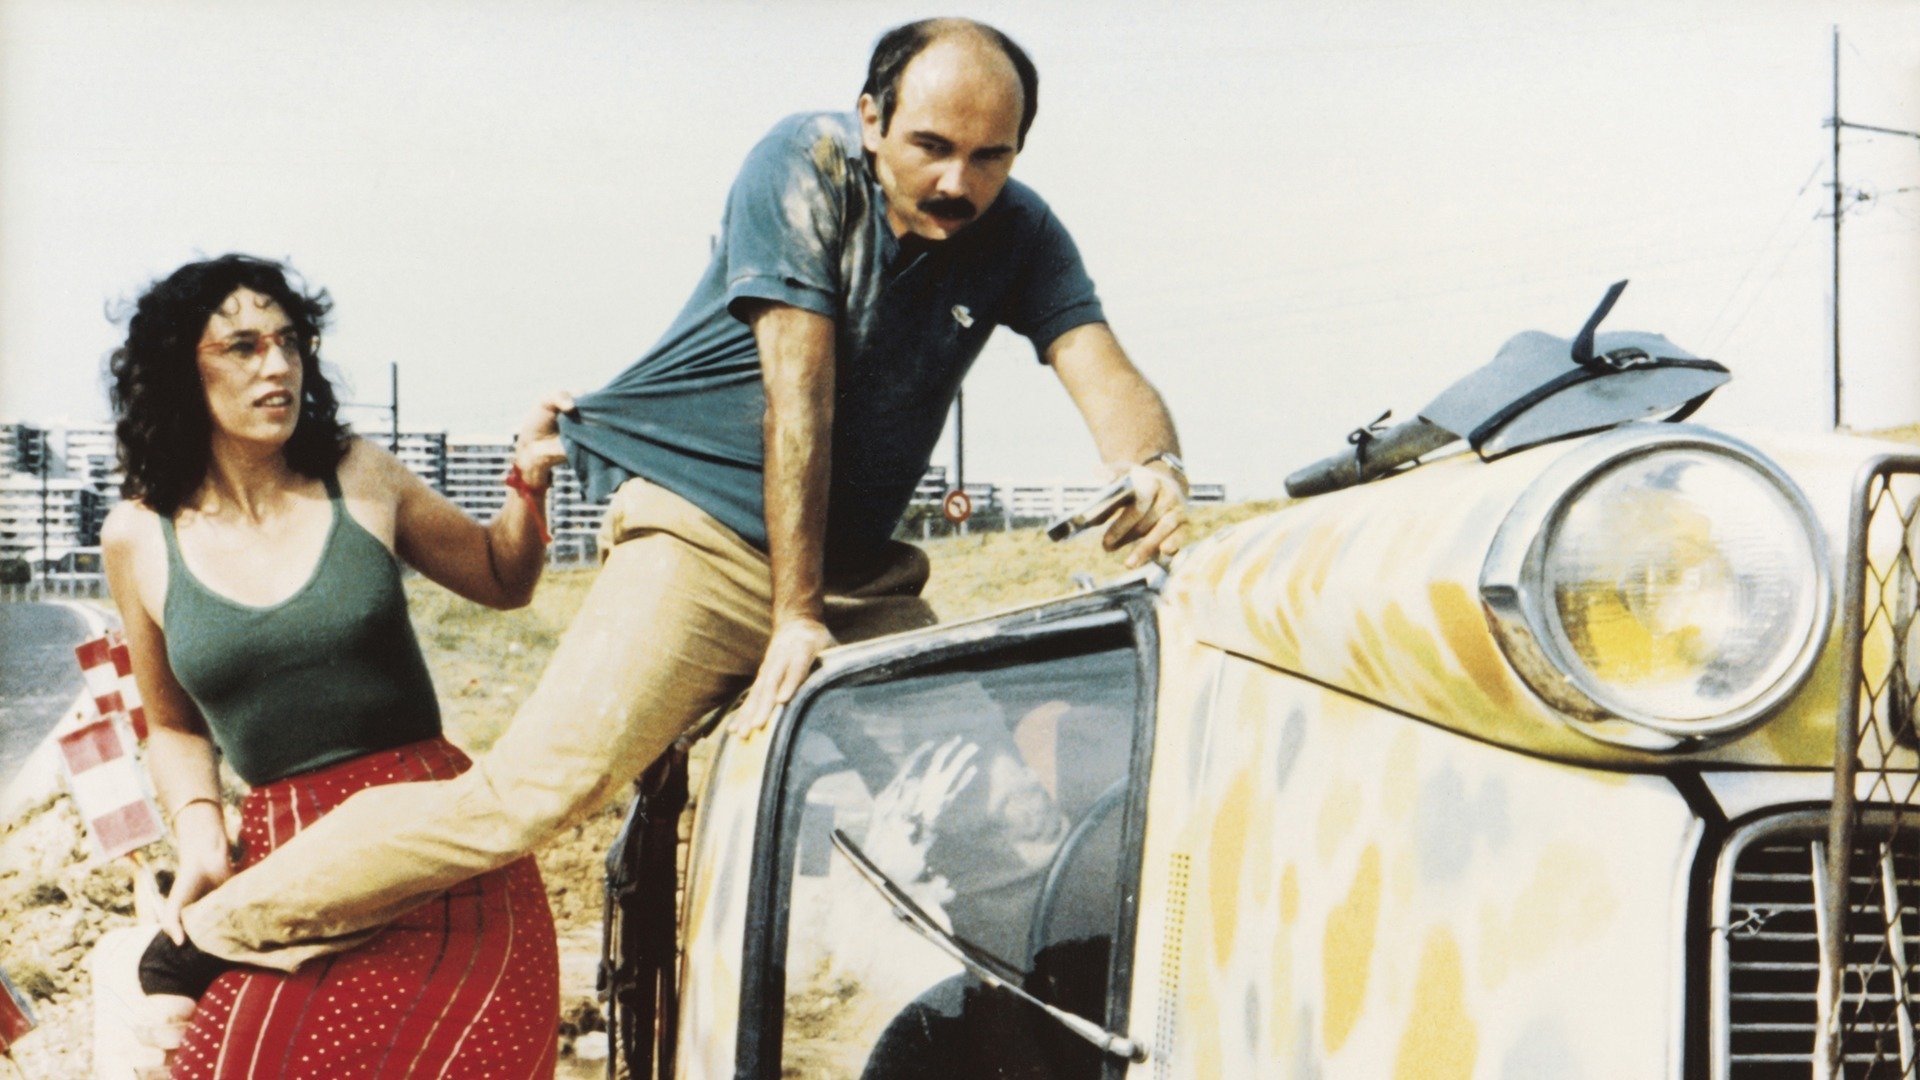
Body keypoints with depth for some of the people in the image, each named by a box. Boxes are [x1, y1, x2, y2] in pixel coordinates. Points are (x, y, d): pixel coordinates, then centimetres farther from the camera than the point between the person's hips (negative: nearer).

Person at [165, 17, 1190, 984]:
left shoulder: (1020, 233, 0)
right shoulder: (806, 167, -14)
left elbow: (1104, 373, -11)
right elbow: (798, 393, -19)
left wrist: (1155, 467, -35)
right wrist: (794, 614, -21)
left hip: (858, 573, 6)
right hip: (703, 530, -6)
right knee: (535, 790, -20)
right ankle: (215, 930, -12)